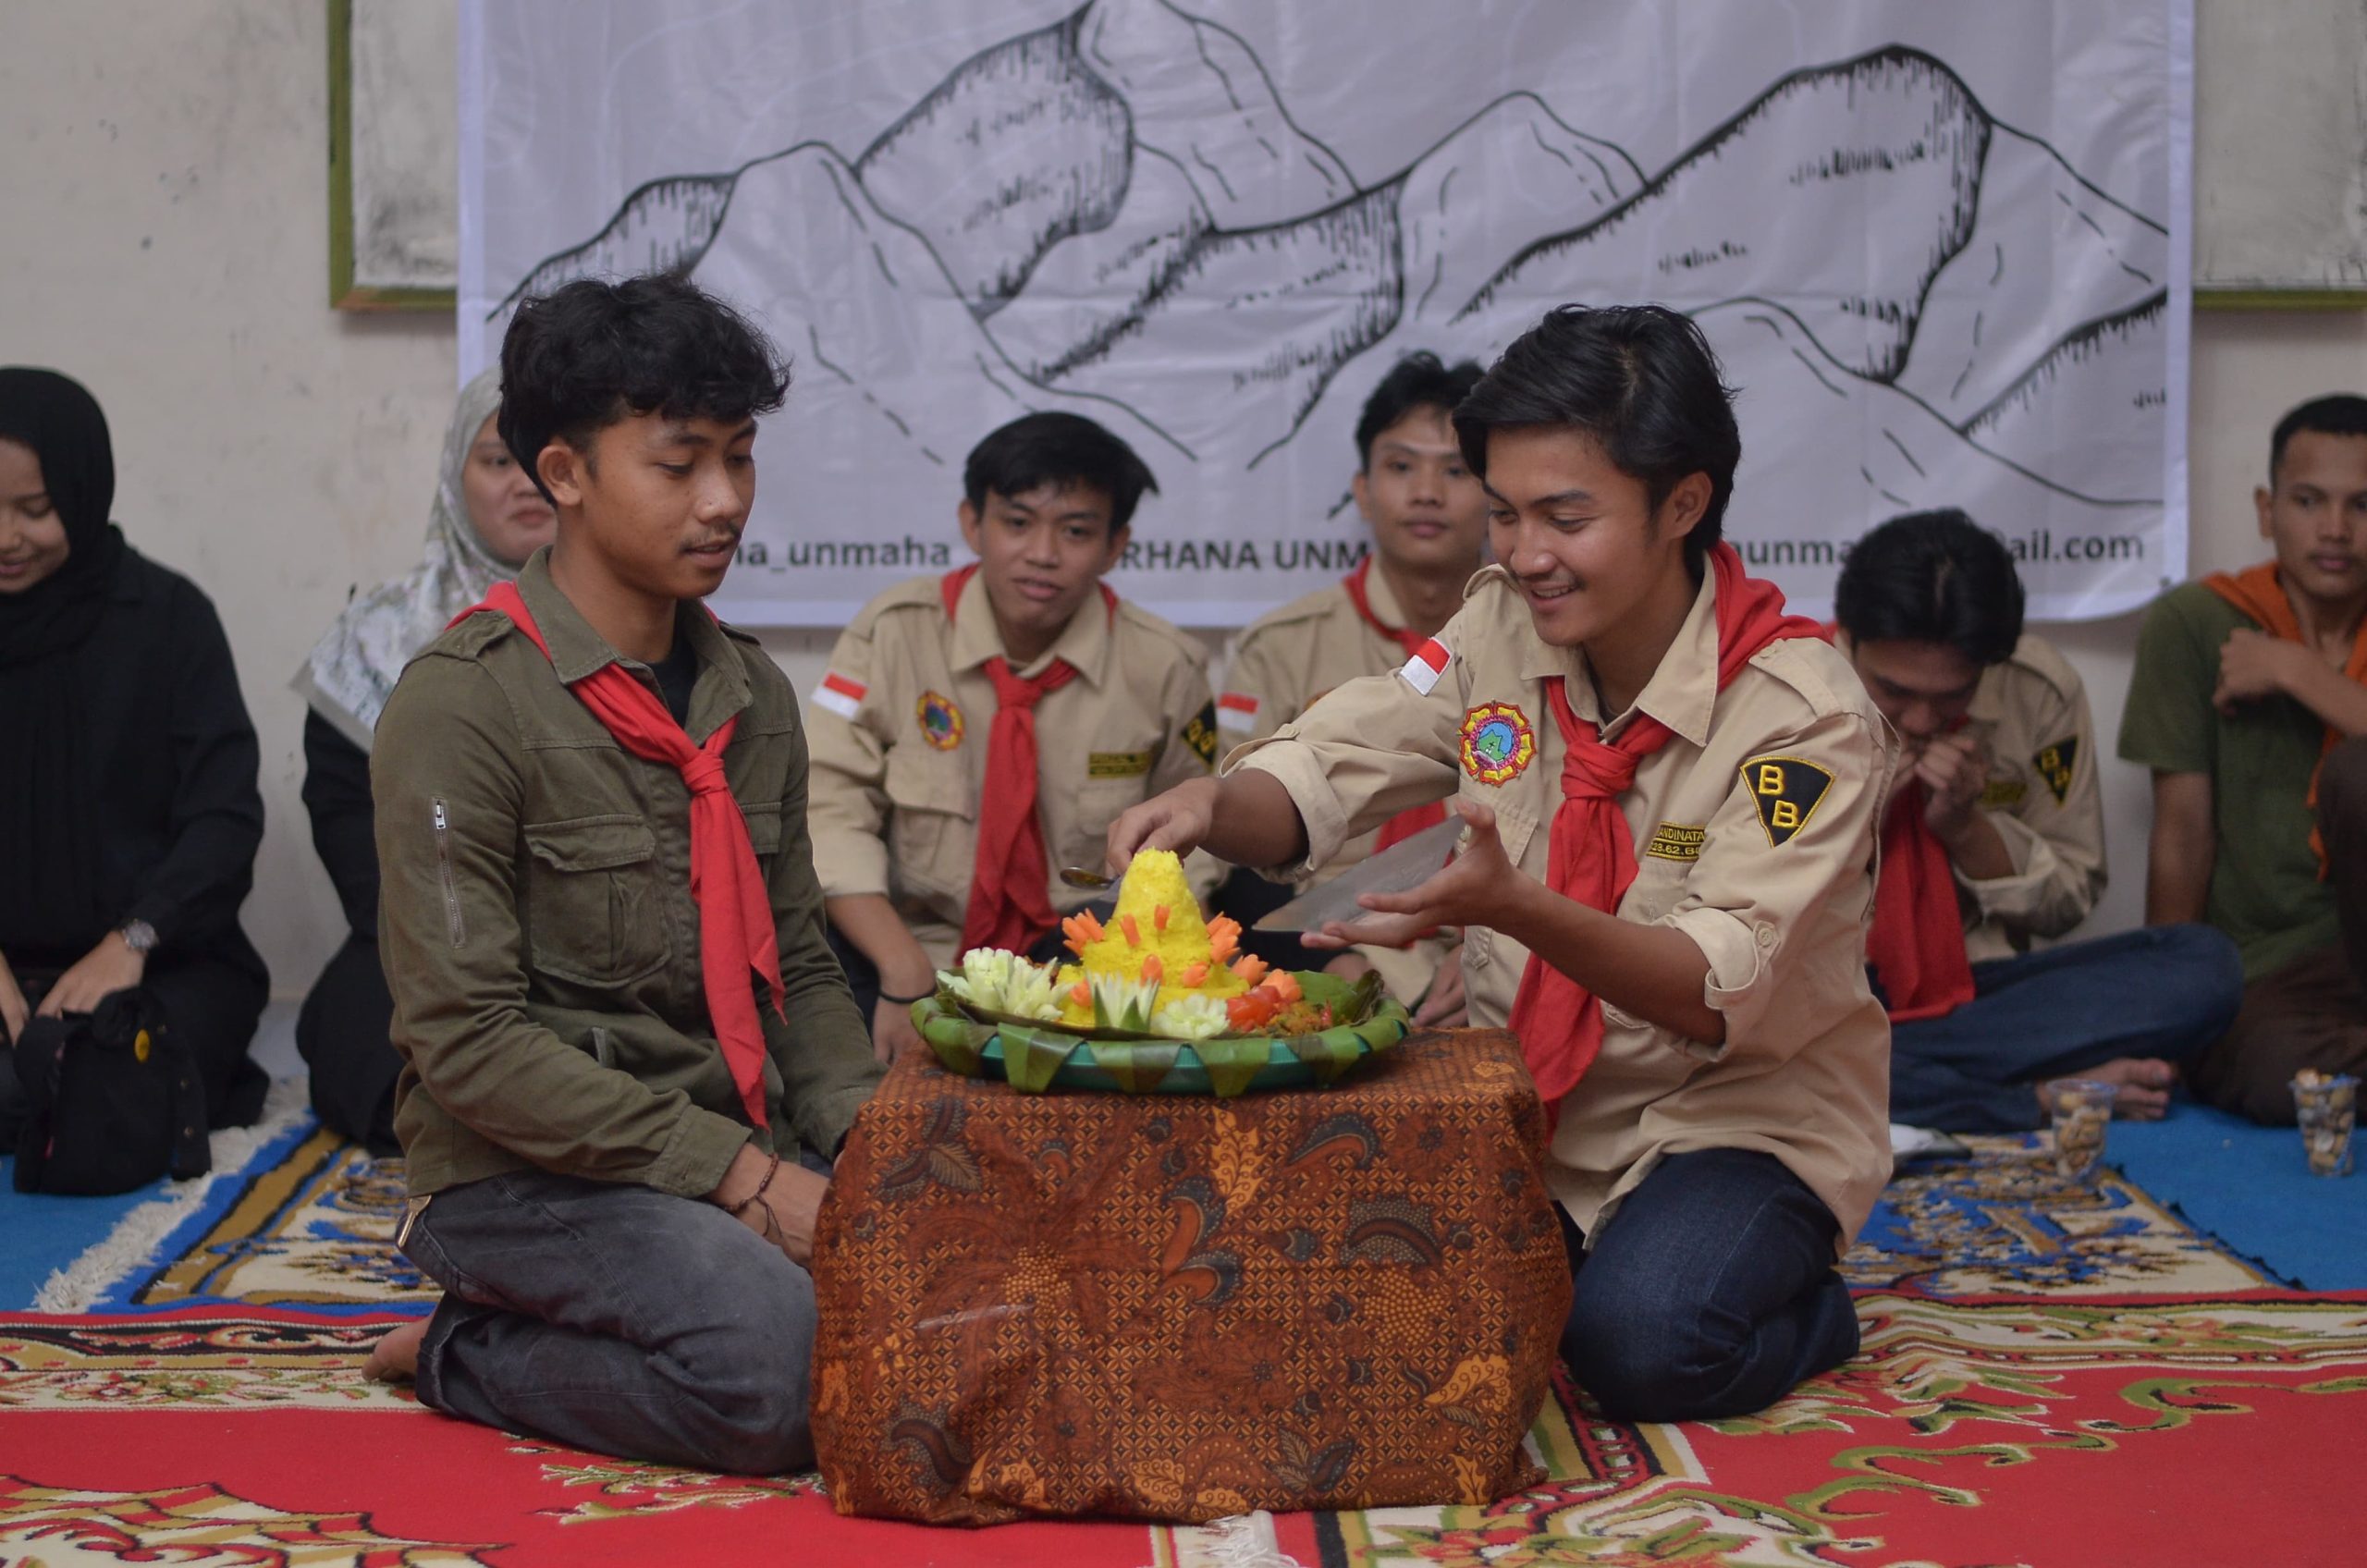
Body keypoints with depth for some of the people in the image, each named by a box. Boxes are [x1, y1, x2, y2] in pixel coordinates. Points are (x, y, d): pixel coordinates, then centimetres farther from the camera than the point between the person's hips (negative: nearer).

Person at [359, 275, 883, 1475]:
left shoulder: (751, 695, 12)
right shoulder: (462, 704, -11)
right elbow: (467, 1041, -16)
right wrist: (736, 1172, -19)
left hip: (741, 1151, 7)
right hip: (525, 1169, -7)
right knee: (772, 1352, -32)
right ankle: (465, 1354, -2)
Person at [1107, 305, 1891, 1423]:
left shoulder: (1806, 717, -19)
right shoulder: (1503, 627, -1)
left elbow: (1723, 994, -28)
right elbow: (1324, 773, 2)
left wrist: (1514, 909, -45)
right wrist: (1211, 805, -23)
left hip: (1743, 1120, -5)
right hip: (1531, 1102, 5)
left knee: (1640, 1342, -33)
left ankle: (1811, 1309, 2)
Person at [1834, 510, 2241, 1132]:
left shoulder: (2041, 692, -3)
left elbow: (2070, 902, 6)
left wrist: (1964, 824, -12)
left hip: (1969, 985, 3)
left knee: (2204, 965, -20)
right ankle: (2054, 1094, -24)